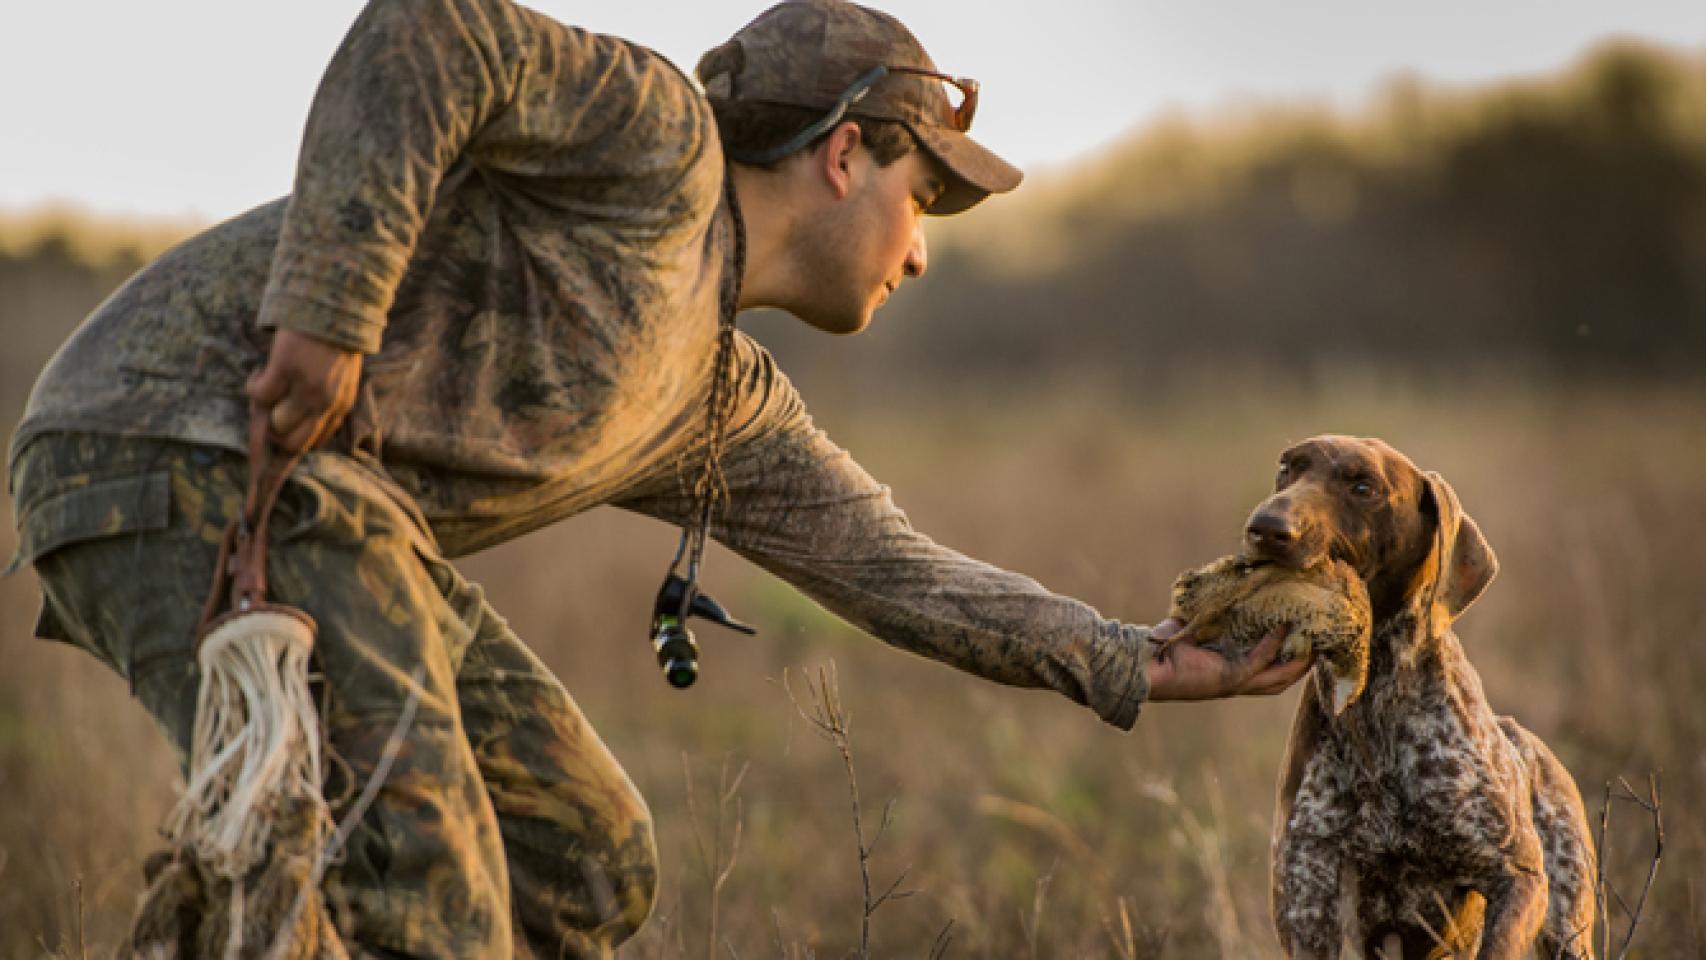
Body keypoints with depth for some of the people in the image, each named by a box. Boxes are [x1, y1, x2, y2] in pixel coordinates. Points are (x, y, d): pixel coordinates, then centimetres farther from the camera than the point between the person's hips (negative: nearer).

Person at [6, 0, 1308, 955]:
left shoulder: (722, 404, 22)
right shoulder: (658, 141, -4)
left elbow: (896, 573, 24)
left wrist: (1136, 668, 18)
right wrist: (333, 308, -24)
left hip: (320, 506, 10)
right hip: (196, 440, -10)